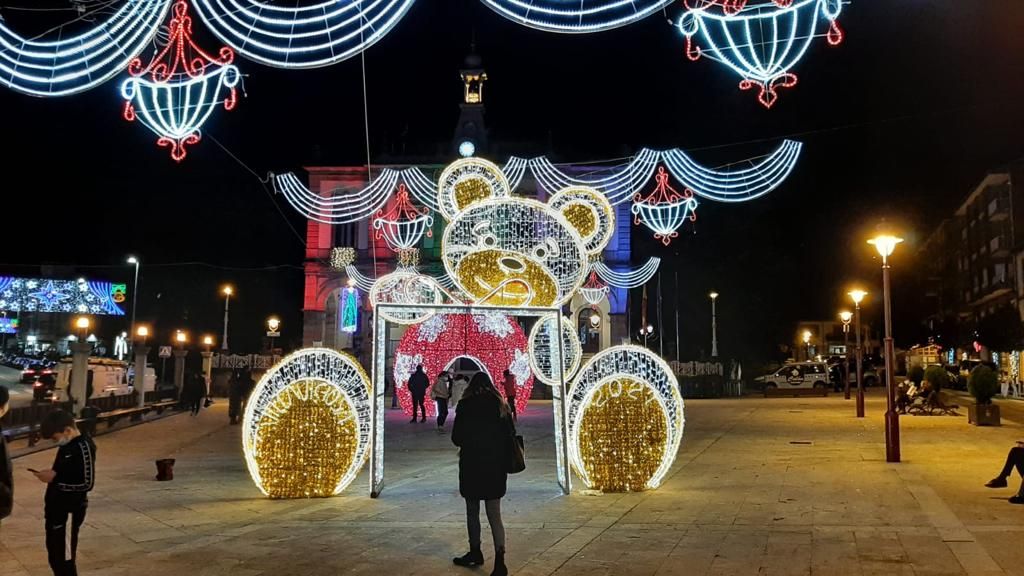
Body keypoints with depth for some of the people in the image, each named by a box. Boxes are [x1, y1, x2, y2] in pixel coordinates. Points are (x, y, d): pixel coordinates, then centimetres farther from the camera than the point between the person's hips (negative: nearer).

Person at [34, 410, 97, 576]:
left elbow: (86, 483, -21)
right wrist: (51, 473, 2)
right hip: (57, 509, 9)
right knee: (54, 555, 16)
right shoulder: (67, 445, 10)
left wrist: (54, 478, -19)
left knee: (64, 559, -5)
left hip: (70, 511, -9)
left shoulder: (83, 447, -18)